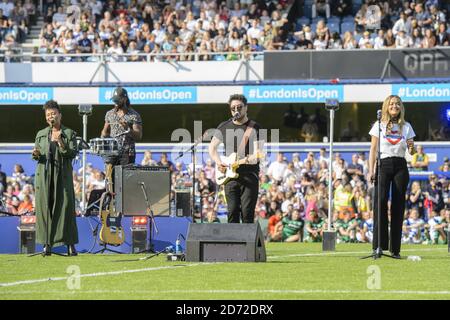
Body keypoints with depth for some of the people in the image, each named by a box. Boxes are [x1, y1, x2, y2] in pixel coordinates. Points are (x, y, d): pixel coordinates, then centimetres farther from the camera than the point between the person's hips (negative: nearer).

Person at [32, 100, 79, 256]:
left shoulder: (69, 133, 5)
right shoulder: (41, 134, 13)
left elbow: (72, 154, -2)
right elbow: (37, 155, 16)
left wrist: (61, 144, -18)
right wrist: (36, 154, -7)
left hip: (62, 175, -2)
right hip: (44, 176, 2)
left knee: (65, 207, -6)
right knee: (44, 207, -3)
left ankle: (70, 244, -5)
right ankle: (47, 244, 1)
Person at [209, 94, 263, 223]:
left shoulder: (254, 128, 0)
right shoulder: (224, 127, 10)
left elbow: (258, 154, -7)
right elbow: (212, 146, 20)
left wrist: (245, 160, -24)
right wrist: (218, 162, 3)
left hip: (249, 175, -3)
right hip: (230, 175, 3)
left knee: (247, 213, -7)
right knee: (232, 212, 0)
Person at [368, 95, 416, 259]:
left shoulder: (406, 126, 11)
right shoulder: (379, 125, 7)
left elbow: (412, 151, 13)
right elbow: (373, 149, 4)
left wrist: (411, 148, -11)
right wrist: (371, 170, -5)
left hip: (400, 167, 2)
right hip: (383, 165, -2)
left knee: (398, 206, -1)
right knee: (380, 201, -17)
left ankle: (395, 249, 1)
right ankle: (379, 244, -17)